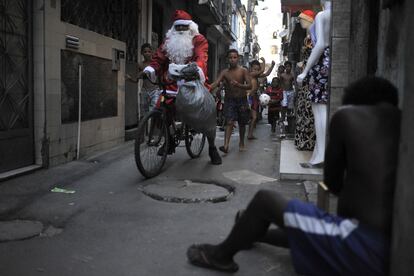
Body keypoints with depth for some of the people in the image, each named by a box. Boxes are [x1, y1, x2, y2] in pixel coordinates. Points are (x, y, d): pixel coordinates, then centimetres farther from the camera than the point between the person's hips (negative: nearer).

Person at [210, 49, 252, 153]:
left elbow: (249, 86, -12)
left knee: (242, 124, 12)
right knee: (229, 122, -15)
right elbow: (215, 84, -13)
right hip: (229, 100, 0)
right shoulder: (224, 72, -1)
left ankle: (241, 143, 32)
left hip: (242, 100, 1)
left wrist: (238, 85, -29)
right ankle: (226, 145, -23)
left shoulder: (243, 71, -4)